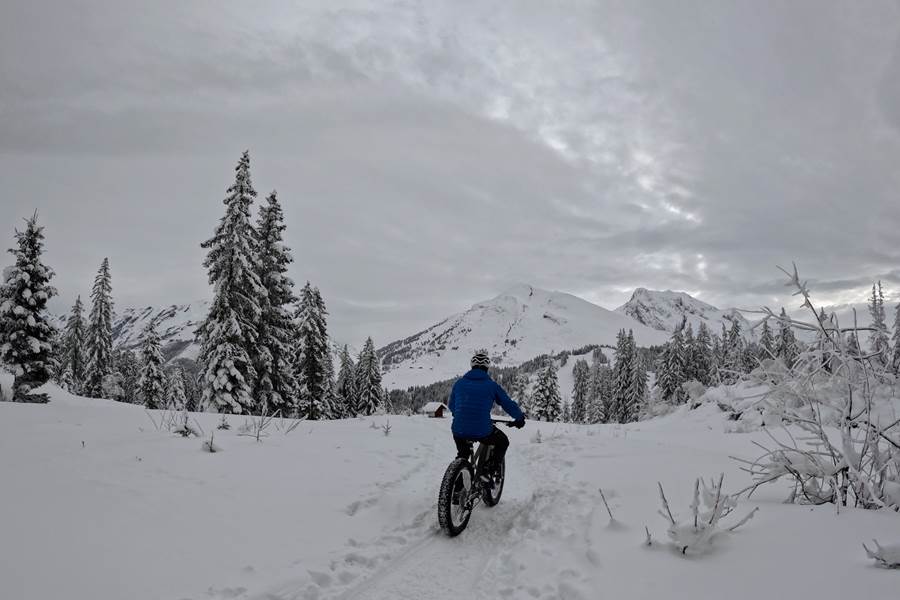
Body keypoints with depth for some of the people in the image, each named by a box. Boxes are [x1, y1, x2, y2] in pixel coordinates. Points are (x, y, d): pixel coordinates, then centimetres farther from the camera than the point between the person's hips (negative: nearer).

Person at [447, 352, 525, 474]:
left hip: (459, 431, 4)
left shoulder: (459, 383, 11)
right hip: (482, 432, -3)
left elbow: (451, 406, 23)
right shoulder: (492, 385, 3)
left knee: (463, 454, 34)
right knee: (503, 442, 26)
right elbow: (509, 405, 6)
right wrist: (520, 418, 26)